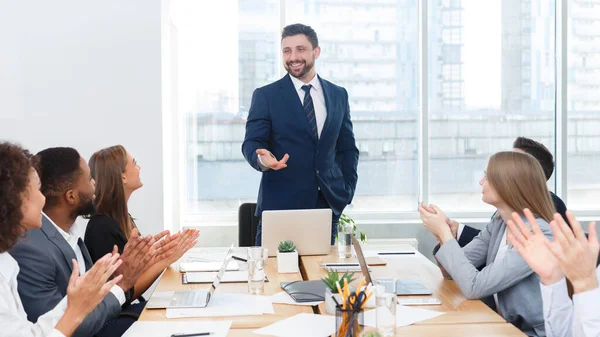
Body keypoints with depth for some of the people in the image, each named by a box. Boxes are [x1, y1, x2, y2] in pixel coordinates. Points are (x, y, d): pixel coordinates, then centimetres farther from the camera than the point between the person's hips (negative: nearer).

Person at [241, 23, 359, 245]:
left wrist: (347, 190, 6)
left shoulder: (338, 95, 11)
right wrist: (262, 158, -25)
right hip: (280, 203, -3)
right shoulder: (265, 96, 1)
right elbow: (251, 143, -3)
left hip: (328, 203, 3)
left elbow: (347, 148, 15)